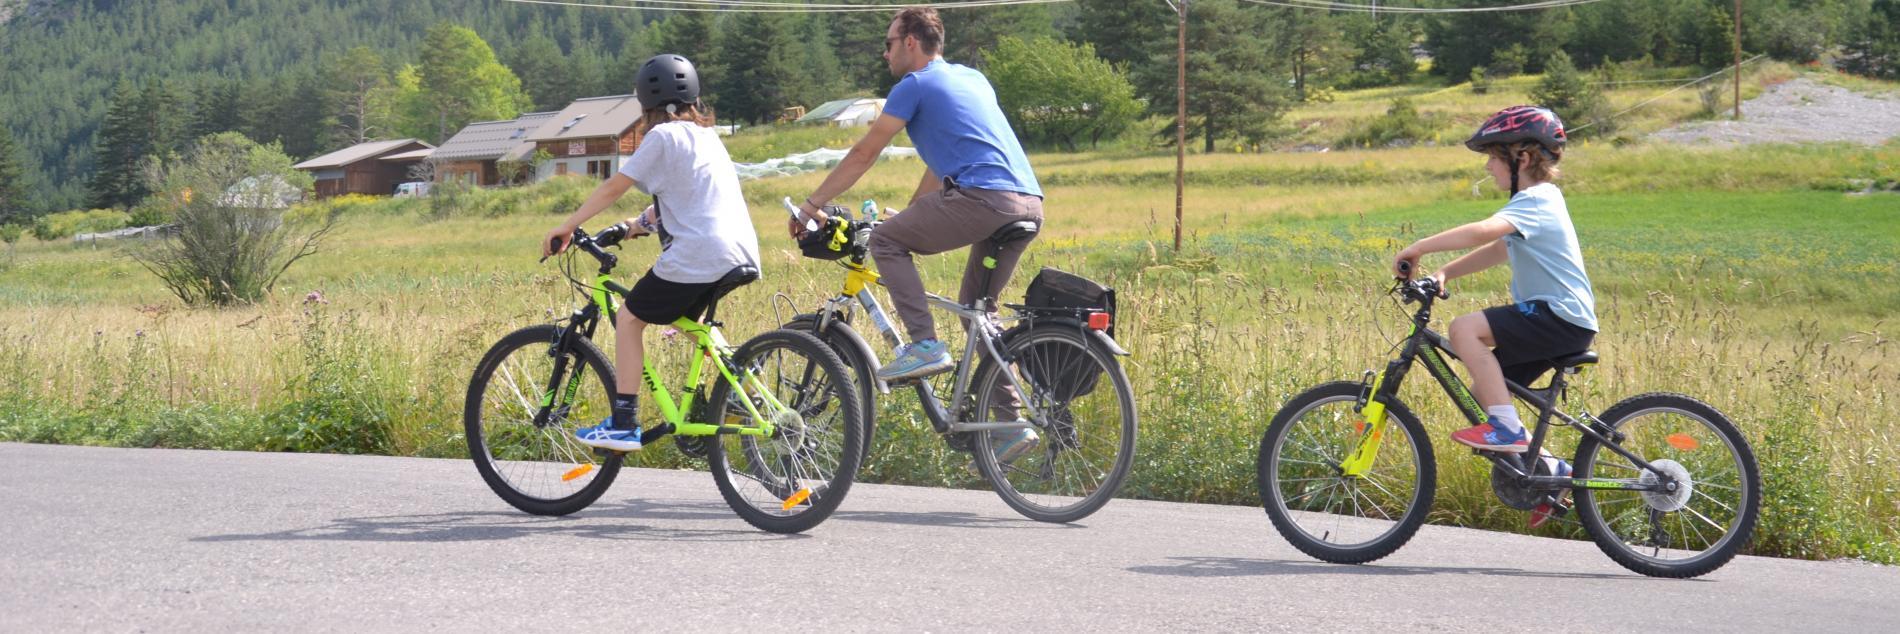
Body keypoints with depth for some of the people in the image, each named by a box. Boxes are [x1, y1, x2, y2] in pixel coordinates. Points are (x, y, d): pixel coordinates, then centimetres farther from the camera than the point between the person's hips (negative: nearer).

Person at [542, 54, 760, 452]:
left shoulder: (662, 136, -2)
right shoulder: (706, 135, 22)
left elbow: (615, 187, -3)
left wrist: (567, 227, 4)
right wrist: (645, 221, 38)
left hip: (696, 254, -8)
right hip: (741, 252, 8)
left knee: (629, 318, 5)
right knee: (686, 322, 30)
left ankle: (623, 424, 0)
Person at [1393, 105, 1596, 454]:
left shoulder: (1536, 202, -16)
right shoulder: (1537, 199, 17)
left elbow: (1483, 232, -34)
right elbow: (1497, 251, 15)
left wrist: (1418, 248, -30)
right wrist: (1444, 273, 2)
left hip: (1562, 318, -10)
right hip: (1560, 321, 10)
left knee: (1464, 328, -23)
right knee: (1485, 393, 11)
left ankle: (1507, 428, -20)